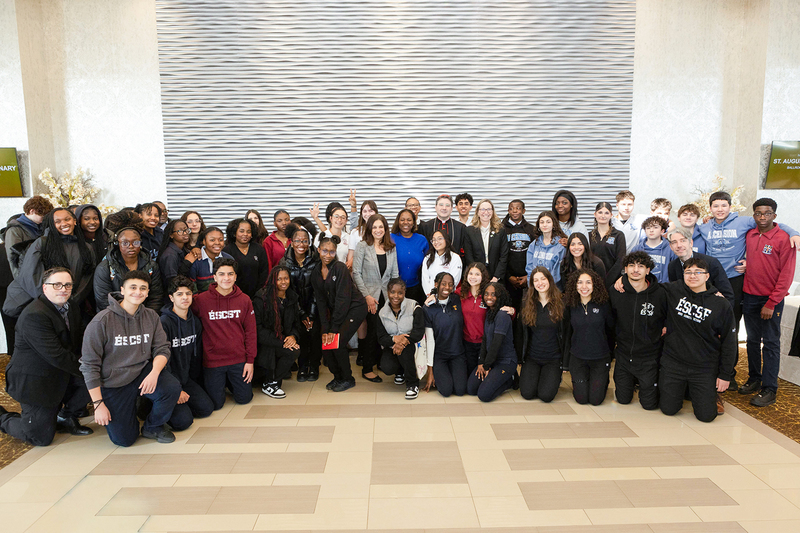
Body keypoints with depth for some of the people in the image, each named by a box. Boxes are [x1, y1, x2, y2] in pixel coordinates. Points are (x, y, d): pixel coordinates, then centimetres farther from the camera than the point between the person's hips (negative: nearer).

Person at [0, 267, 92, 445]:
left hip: (61, 376, 8)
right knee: (42, 438, -4)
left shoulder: (72, 311, 5)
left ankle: (65, 416, 9)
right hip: (35, 382, -8)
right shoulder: (34, 316, -23)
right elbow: (56, 356, -27)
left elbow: (79, 346, 5)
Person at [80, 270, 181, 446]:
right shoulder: (102, 321, -15)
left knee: (172, 388, -27)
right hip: (112, 384, -3)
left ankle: (153, 426, 3)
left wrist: (154, 373, -26)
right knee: (124, 440, -3)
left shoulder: (151, 316, -2)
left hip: (142, 372, 3)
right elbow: (89, 364, -12)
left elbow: (162, 348, -4)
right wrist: (98, 403, -13)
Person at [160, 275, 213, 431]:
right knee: (183, 421, -19)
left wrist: (196, 385, 15)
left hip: (185, 378, 7)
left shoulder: (195, 321, 4)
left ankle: (180, 406, 14)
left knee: (206, 408, -5)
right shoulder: (164, 323, -18)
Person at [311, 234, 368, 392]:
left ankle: (348, 379, 6)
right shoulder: (316, 272, 1)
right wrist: (325, 328, -8)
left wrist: (334, 328, -20)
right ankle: (337, 377, 17)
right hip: (336, 310, 6)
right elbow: (321, 301, 1)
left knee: (337, 342, -16)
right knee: (326, 342, -6)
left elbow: (343, 299, -20)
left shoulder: (340, 268, -19)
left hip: (355, 308, -6)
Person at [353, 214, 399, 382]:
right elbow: (356, 273, -7)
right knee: (373, 330, -4)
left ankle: (378, 361, 22)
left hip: (386, 297, 4)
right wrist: (367, 296, -12)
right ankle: (367, 369, 10)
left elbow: (395, 274, 11)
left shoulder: (391, 248, 9)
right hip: (369, 297, -4)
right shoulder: (363, 246, -3)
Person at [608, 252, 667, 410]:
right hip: (624, 354, 2)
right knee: (623, 399, 11)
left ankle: (646, 383, 33)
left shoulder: (660, 293, -13)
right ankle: (632, 381, 41)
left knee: (649, 404, 2)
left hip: (649, 357, -2)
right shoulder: (615, 293, -8)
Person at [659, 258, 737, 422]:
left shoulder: (721, 305, -6)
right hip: (673, 363, 1)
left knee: (706, 415, -3)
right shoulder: (673, 291, -5)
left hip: (705, 368, -1)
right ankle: (681, 389, 35)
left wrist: (725, 375, 0)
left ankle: (713, 393, 30)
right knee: (668, 409, 3)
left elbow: (729, 343, 0)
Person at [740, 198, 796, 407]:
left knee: (770, 343, 0)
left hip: (771, 299, -5)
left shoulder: (783, 238, -10)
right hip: (749, 296, 5)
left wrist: (771, 303, -14)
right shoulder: (749, 235, 4)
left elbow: (787, 274, -12)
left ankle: (769, 389, 4)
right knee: (752, 341, 12)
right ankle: (754, 379, 24)